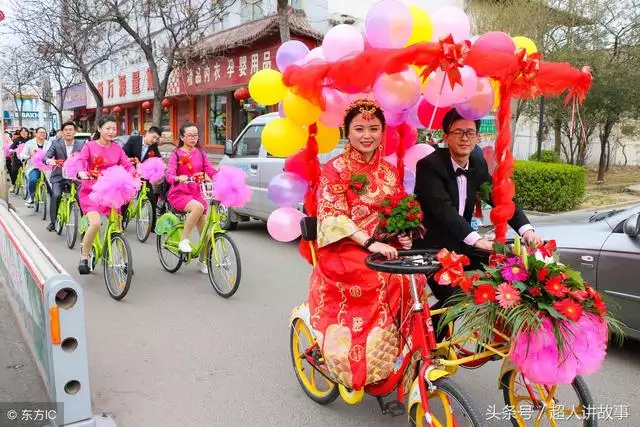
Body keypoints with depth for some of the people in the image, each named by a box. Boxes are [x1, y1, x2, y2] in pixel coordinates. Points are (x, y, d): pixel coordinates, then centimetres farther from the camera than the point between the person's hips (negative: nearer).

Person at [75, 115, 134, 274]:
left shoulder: (117, 148, 6)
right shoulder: (90, 146, -3)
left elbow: (128, 165, -3)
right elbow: (80, 161, -17)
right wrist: (81, 173, -39)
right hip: (91, 190, -3)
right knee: (95, 223, -23)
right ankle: (84, 258, -3)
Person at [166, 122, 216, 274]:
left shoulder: (201, 153, 12)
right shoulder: (176, 154, 0)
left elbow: (210, 171, 3)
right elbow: (169, 176, -14)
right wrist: (179, 178, -36)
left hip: (196, 194, 4)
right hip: (179, 194, -4)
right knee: (198, 207, -37)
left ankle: (202, 261, 21)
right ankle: (184, 240, -20)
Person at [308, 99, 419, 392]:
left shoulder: (390, 172, 12)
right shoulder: (335, 169, -4)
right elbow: (334, 217, -14)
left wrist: (403, 235, -8)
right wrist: (371, 243, -25)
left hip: (385, 249, 5)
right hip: (345, 251, -5)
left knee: (412, 278, -22)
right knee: (389, 281, -28)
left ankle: (400, 357, -5)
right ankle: (360, 369, -11)